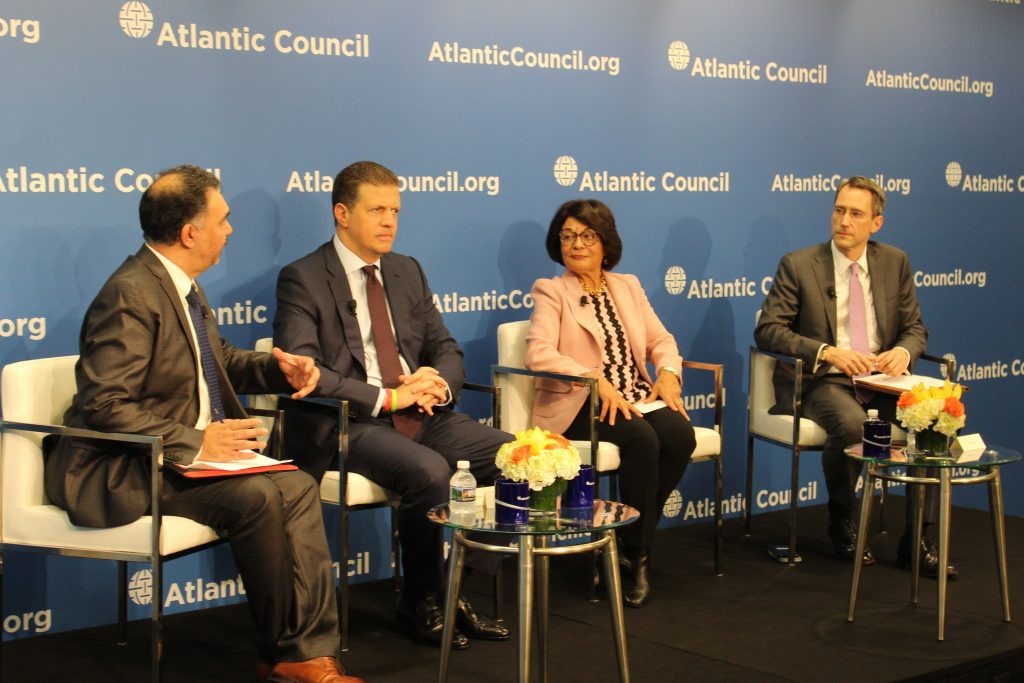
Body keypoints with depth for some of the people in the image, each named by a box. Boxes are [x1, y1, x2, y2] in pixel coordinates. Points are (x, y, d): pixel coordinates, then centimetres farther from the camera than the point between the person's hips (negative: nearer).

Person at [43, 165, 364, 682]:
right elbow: (104, 407, -25)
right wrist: (194, 443, -25)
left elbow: (221, 362, 25)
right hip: (116, 472, -9)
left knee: (298, 487, -8)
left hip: (176, 455, 10)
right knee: (257, 497, -26)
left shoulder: (180, 286, 11)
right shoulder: (131, 296, -19)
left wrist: (278, 367, 5)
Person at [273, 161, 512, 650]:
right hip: (346, 426, -6)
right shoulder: (303, 279, -4)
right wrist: (386, 398, -20)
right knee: (430, 471, -32)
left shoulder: (408, 272, 16)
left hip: (421, 414, 6)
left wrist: (439, 383, -7)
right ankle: (419, 601, -8)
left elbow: (446, 348, 19)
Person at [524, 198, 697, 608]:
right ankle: (638, 556, -15)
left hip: (636, 396, 5)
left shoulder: (627, 286, 19)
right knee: (641, 439, -32)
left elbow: (660, 339, 17)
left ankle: (635, 538, -7)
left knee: (680, 435, -25)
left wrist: (668, 373, -6)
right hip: (578, 404, -5)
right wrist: (597, 381, -24)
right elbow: (538, 353, -14)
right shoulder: (551, 291, 2)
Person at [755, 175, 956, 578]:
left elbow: (915, 328, 14)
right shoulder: (798, 265, -1)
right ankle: (841, 523, -8)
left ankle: (918, 539, -11)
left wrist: (903, 352, -11)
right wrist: (827, 352, -21)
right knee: (851, 422, -36)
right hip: (822, 380, -4)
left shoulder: (895, 262, 11)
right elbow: (767, 330, -7)